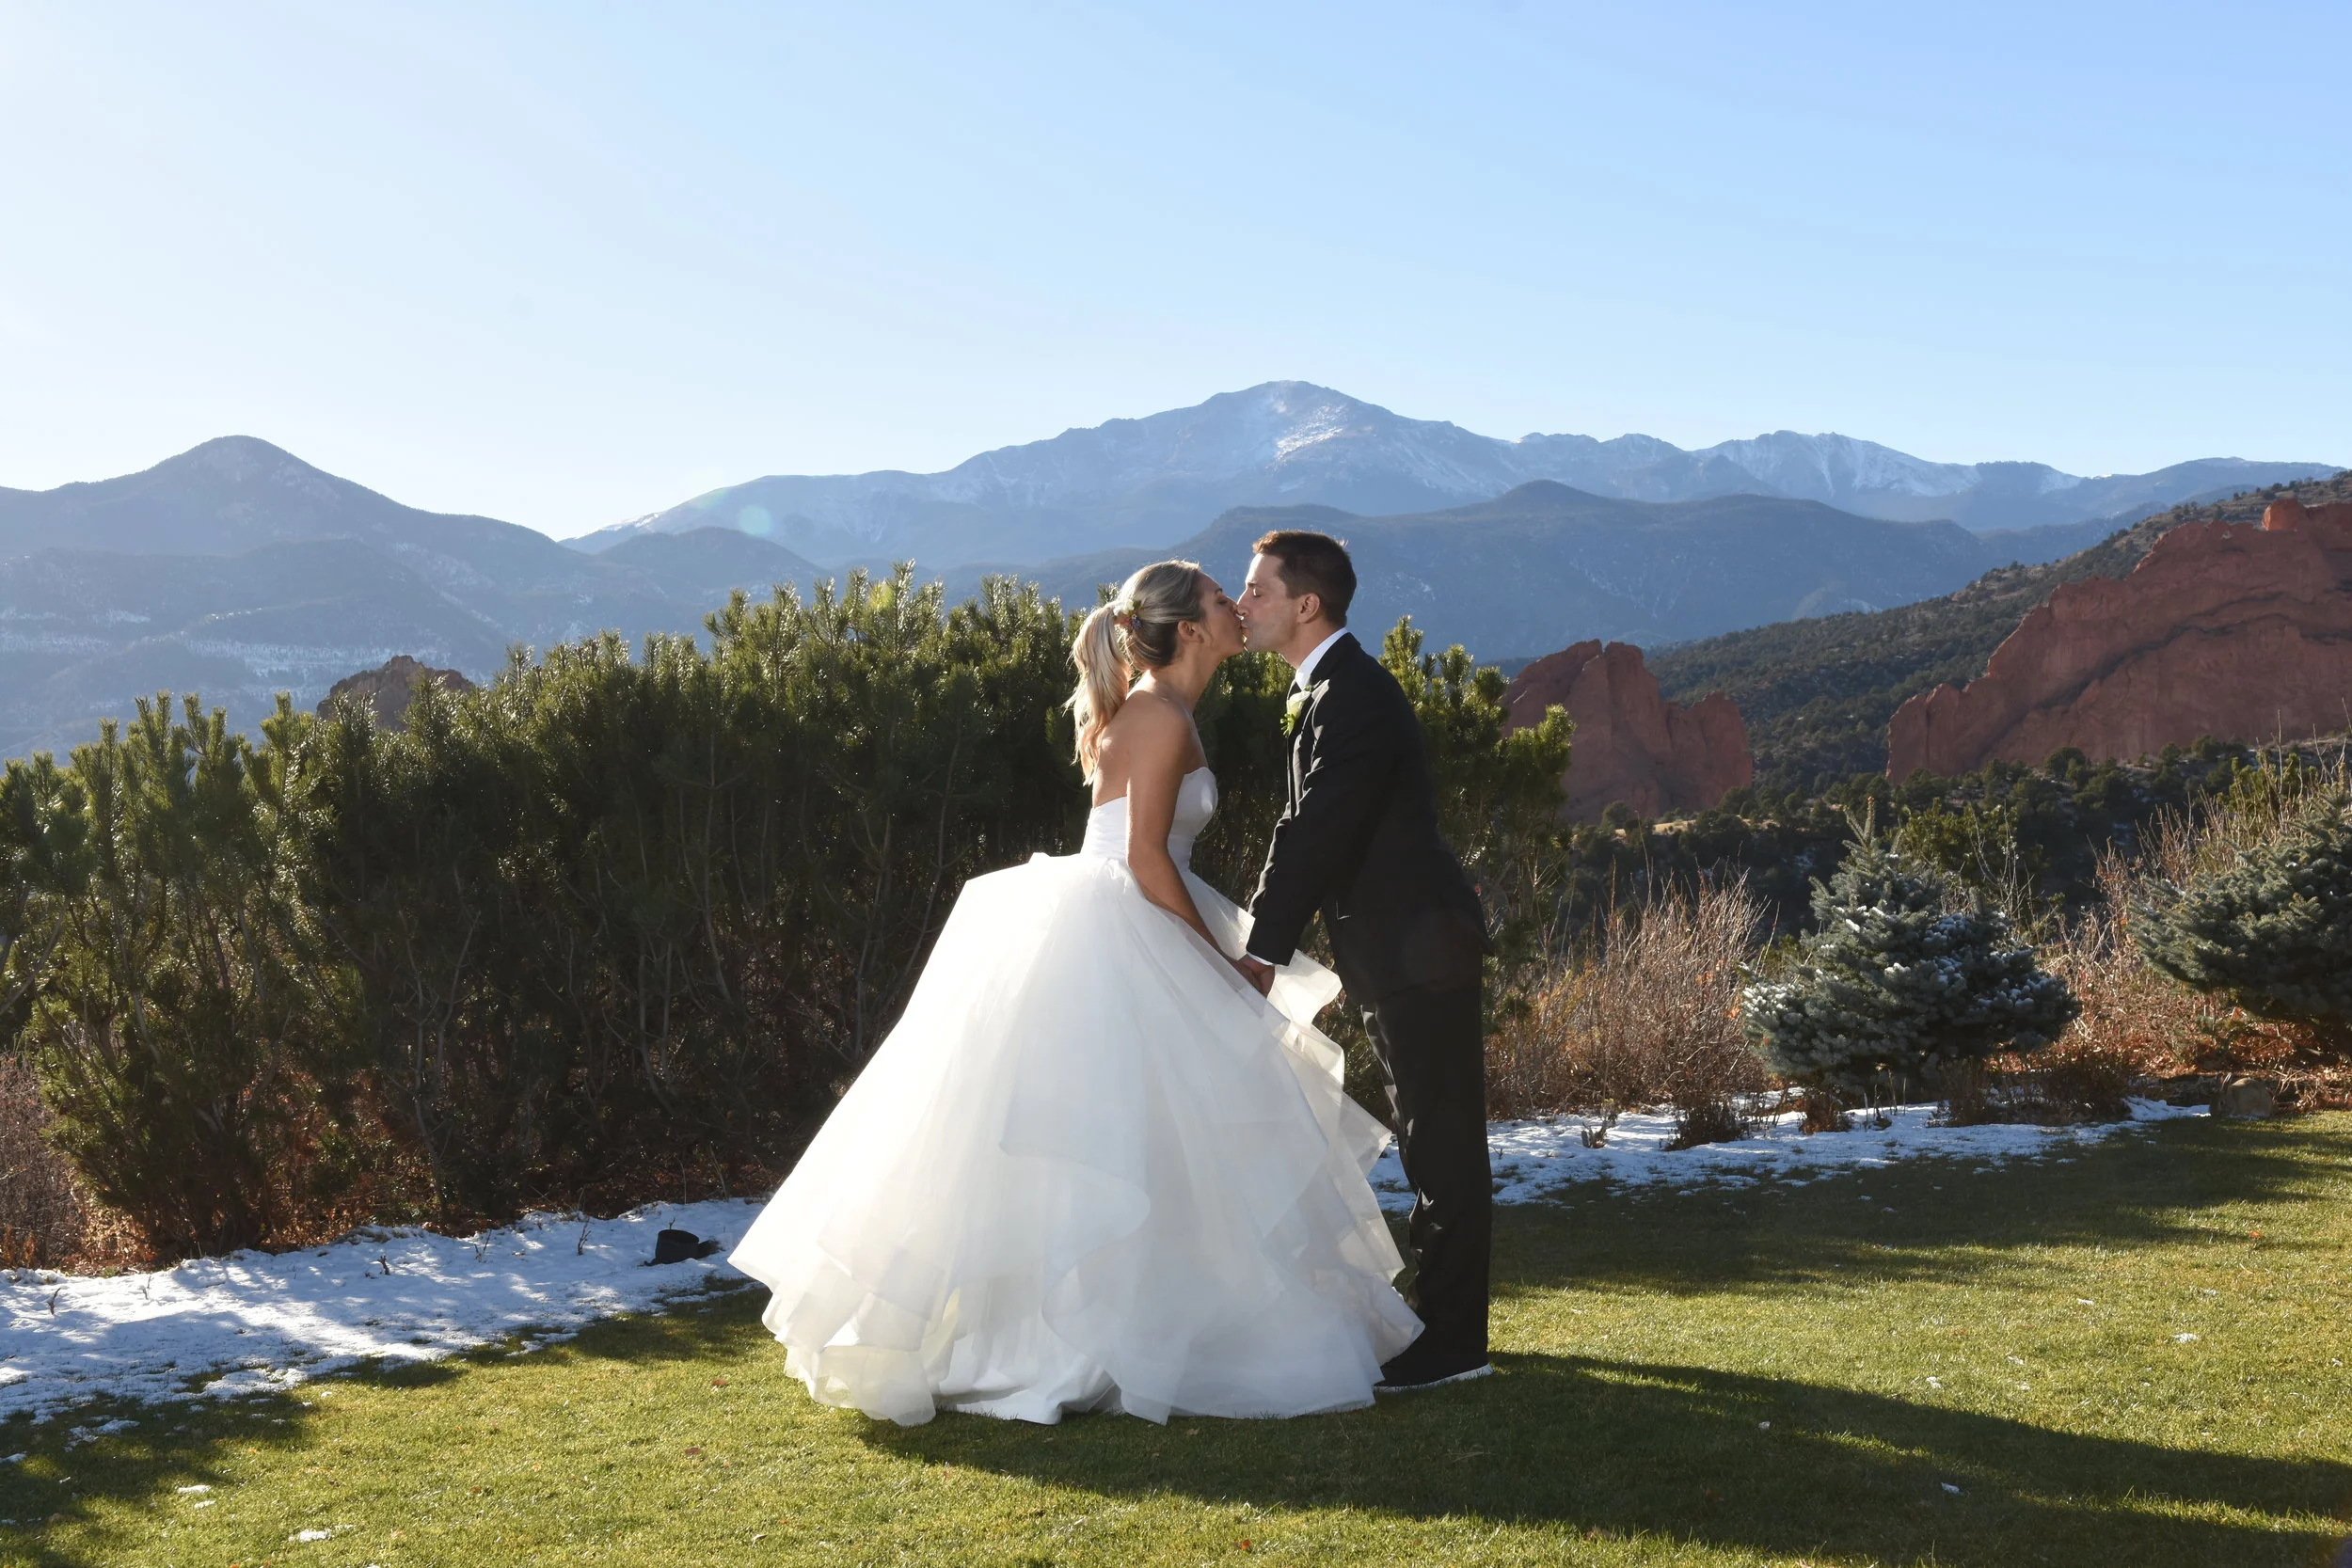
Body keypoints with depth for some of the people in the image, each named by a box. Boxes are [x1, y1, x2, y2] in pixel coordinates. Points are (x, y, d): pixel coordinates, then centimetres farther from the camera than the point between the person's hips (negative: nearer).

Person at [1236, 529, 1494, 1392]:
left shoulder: (1354, 694, -18)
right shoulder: (1330, 688, 14)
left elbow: (1317, 833, -23)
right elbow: (1308, 829, 17)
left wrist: (1263, 953, -22)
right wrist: (1265, 940, 13)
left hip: (1418, 947, -11)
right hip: (1400, 946, 11)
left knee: (1441, 1143, -4)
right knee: (1431, 1140, 17)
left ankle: (1450, 1340, 2)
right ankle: (1441, 1317, 27)